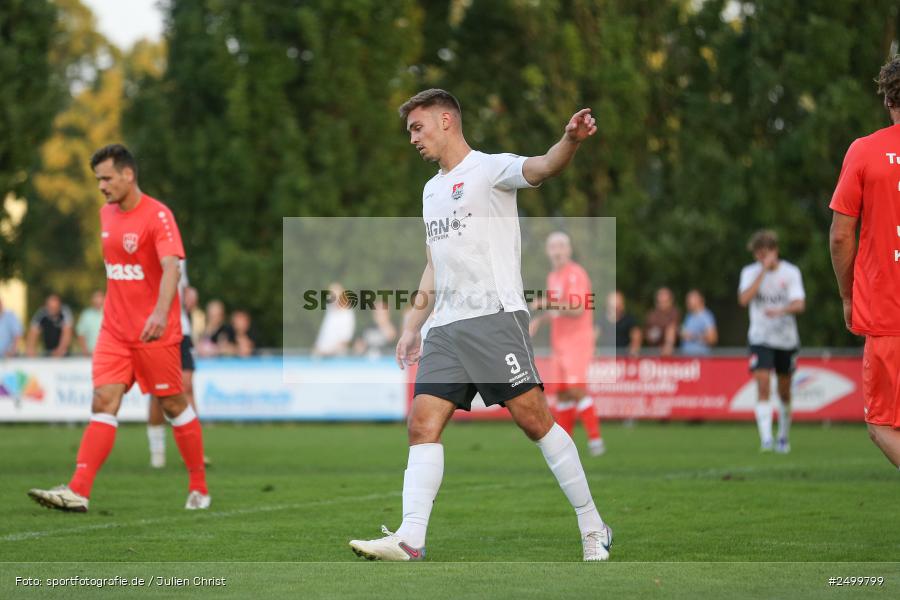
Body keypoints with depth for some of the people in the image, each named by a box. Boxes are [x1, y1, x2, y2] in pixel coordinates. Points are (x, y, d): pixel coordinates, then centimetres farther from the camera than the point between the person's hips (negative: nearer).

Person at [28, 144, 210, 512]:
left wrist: (161, 312, -41)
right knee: (103, 402, -7)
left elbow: (170, 267, -26)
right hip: (114, 330, 6)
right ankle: (78, 491, -17)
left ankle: (199, 488, 19)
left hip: (154, 332, -6)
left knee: (173, 405, 4)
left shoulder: (158, 215, -14)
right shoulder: (106, 214, 9)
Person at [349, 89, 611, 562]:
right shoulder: (431, 190, 23)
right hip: (445, 328, 8)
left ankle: (593, 530, -2)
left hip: (495, 316, -7)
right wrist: (412, 326, 24)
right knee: (423, 424, -5)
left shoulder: (490, 168, -2)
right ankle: (410, 539, -12)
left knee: (533, 417, -11)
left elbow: (540, 168, -23)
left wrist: (569, 142, -44)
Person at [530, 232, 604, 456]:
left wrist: (545, 303, -20)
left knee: (576, 388, -18)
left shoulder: (576, 274, -11)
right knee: (561, 392, 5)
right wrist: (538, 321, 11)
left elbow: (577, 309, -21)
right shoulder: (553, 277, 16)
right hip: (559, 343, 8)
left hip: (577, 341, -8)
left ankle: (595, 439, -14)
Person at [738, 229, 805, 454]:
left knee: (784, 391, 10)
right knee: (763, 386, -17)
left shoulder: (791, 272, -4)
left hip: (787, 340, 1)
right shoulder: (750, 272, -3)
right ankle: (766, 438, -23)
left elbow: (800, 304, -15)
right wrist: (764, 271, -20)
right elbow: (744, 299, -20)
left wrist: (781, 310, -36)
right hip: (760, 339, -1)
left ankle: (783, 437, 28)